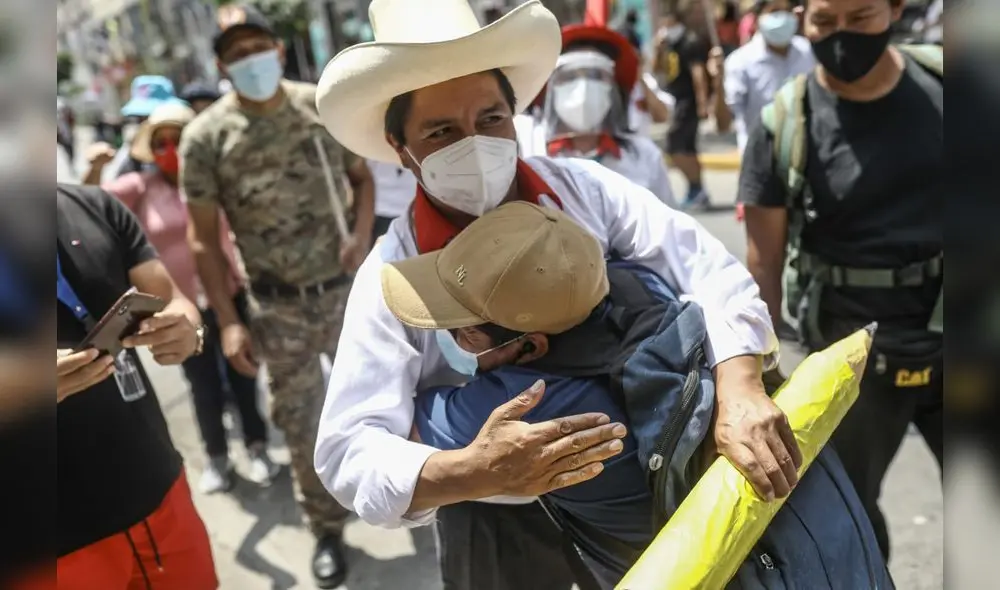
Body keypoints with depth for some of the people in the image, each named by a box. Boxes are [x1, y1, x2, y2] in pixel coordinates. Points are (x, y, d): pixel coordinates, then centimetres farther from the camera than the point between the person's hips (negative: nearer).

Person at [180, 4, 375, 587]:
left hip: (350, 287, 1)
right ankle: (329, 531, 31)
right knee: (302, 426, 10)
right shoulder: (205, 137, -8)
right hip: (280, 307, -1)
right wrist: (229, 321, -7)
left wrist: (363, 232, -10)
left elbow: (362, 175, 9)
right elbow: (205, 238, -4)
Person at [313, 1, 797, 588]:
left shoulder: (583, 188, -12)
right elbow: (349, 451, -24)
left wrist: (740, 392, -34)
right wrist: (476, 472, -42)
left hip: (639, 482, 3)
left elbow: (706, 267, -17)